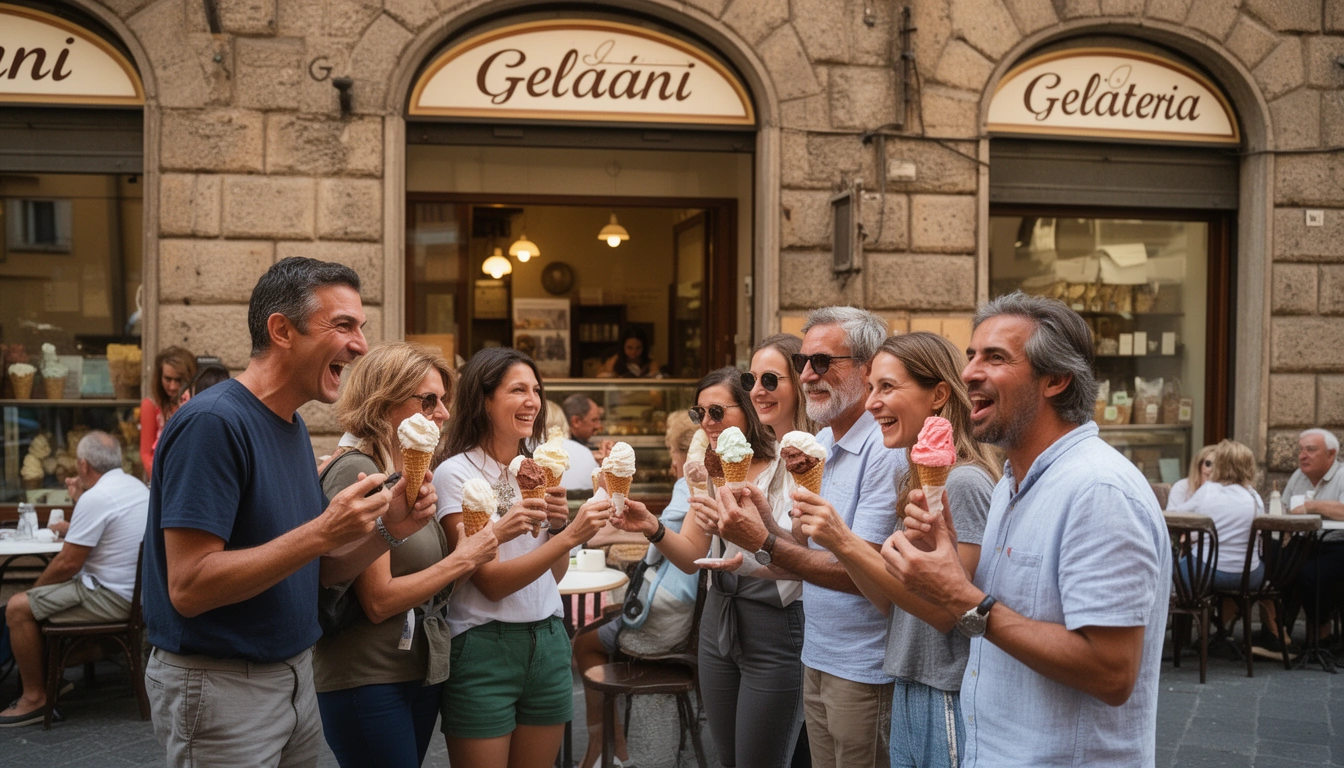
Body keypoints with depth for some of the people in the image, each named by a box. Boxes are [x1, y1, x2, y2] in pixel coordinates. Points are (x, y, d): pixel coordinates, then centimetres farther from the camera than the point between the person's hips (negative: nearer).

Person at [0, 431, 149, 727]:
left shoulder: (94, 498, -21)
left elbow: (67, 564, -17)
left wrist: (33, 590, -1)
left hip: (112, 598, -10)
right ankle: (50, 676, 30)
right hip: (136, 589, 10)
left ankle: (35, 698, 3)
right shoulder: (136, 486, 8)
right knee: (46, 595, 26)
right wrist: (79, 500, 24)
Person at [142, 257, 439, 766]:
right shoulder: (212, 422, -20)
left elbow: (315, 568, 8)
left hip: (295, 675, 8)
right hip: (219, 683, -8)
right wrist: (322, 531, -29)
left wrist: (387, 529, -9)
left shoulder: (293, 426, 7)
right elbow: (189, 587, -25)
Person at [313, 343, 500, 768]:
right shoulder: (356, 472, -17)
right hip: (368, 680, -8)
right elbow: (378, 601, -21)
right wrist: (462, 560, -14)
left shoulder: (410, 471, 9)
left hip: (422, 670, 8)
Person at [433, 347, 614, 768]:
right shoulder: (455, 473, -11)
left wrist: (557, 524, -6)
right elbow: (491, 582, -18)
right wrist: (571, 536, -26)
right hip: (485, 649, -6)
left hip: (549, 642, 6)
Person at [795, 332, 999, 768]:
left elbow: (944, 610, -20)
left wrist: (846, 543, -25)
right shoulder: (913, 483, 8)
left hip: (950, 699, -8)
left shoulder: (965, 483, -17)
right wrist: (835, 541, -7)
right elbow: (892, 602, 7)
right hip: (908, 690, 8)